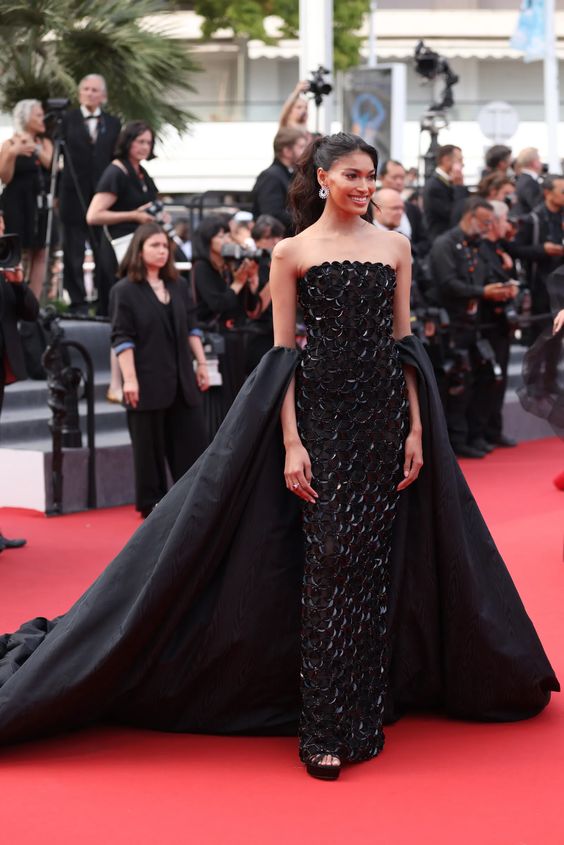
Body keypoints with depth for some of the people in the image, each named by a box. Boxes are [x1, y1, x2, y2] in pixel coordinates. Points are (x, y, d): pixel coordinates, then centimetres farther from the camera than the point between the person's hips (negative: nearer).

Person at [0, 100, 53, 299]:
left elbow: (53, 167, -3)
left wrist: (35, 148, -11)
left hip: (41, 204, 5)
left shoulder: (45, 143, 12)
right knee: (21, 254, -6)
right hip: (18, 205, -5)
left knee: (40, 253, 1)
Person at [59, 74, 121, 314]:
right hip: (73, 195, -2)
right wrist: (57, 192, -5)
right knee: (73, 252, 1)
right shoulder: (67, 120, 4)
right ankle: (77, 302, 7)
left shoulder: (113, 123, 11)